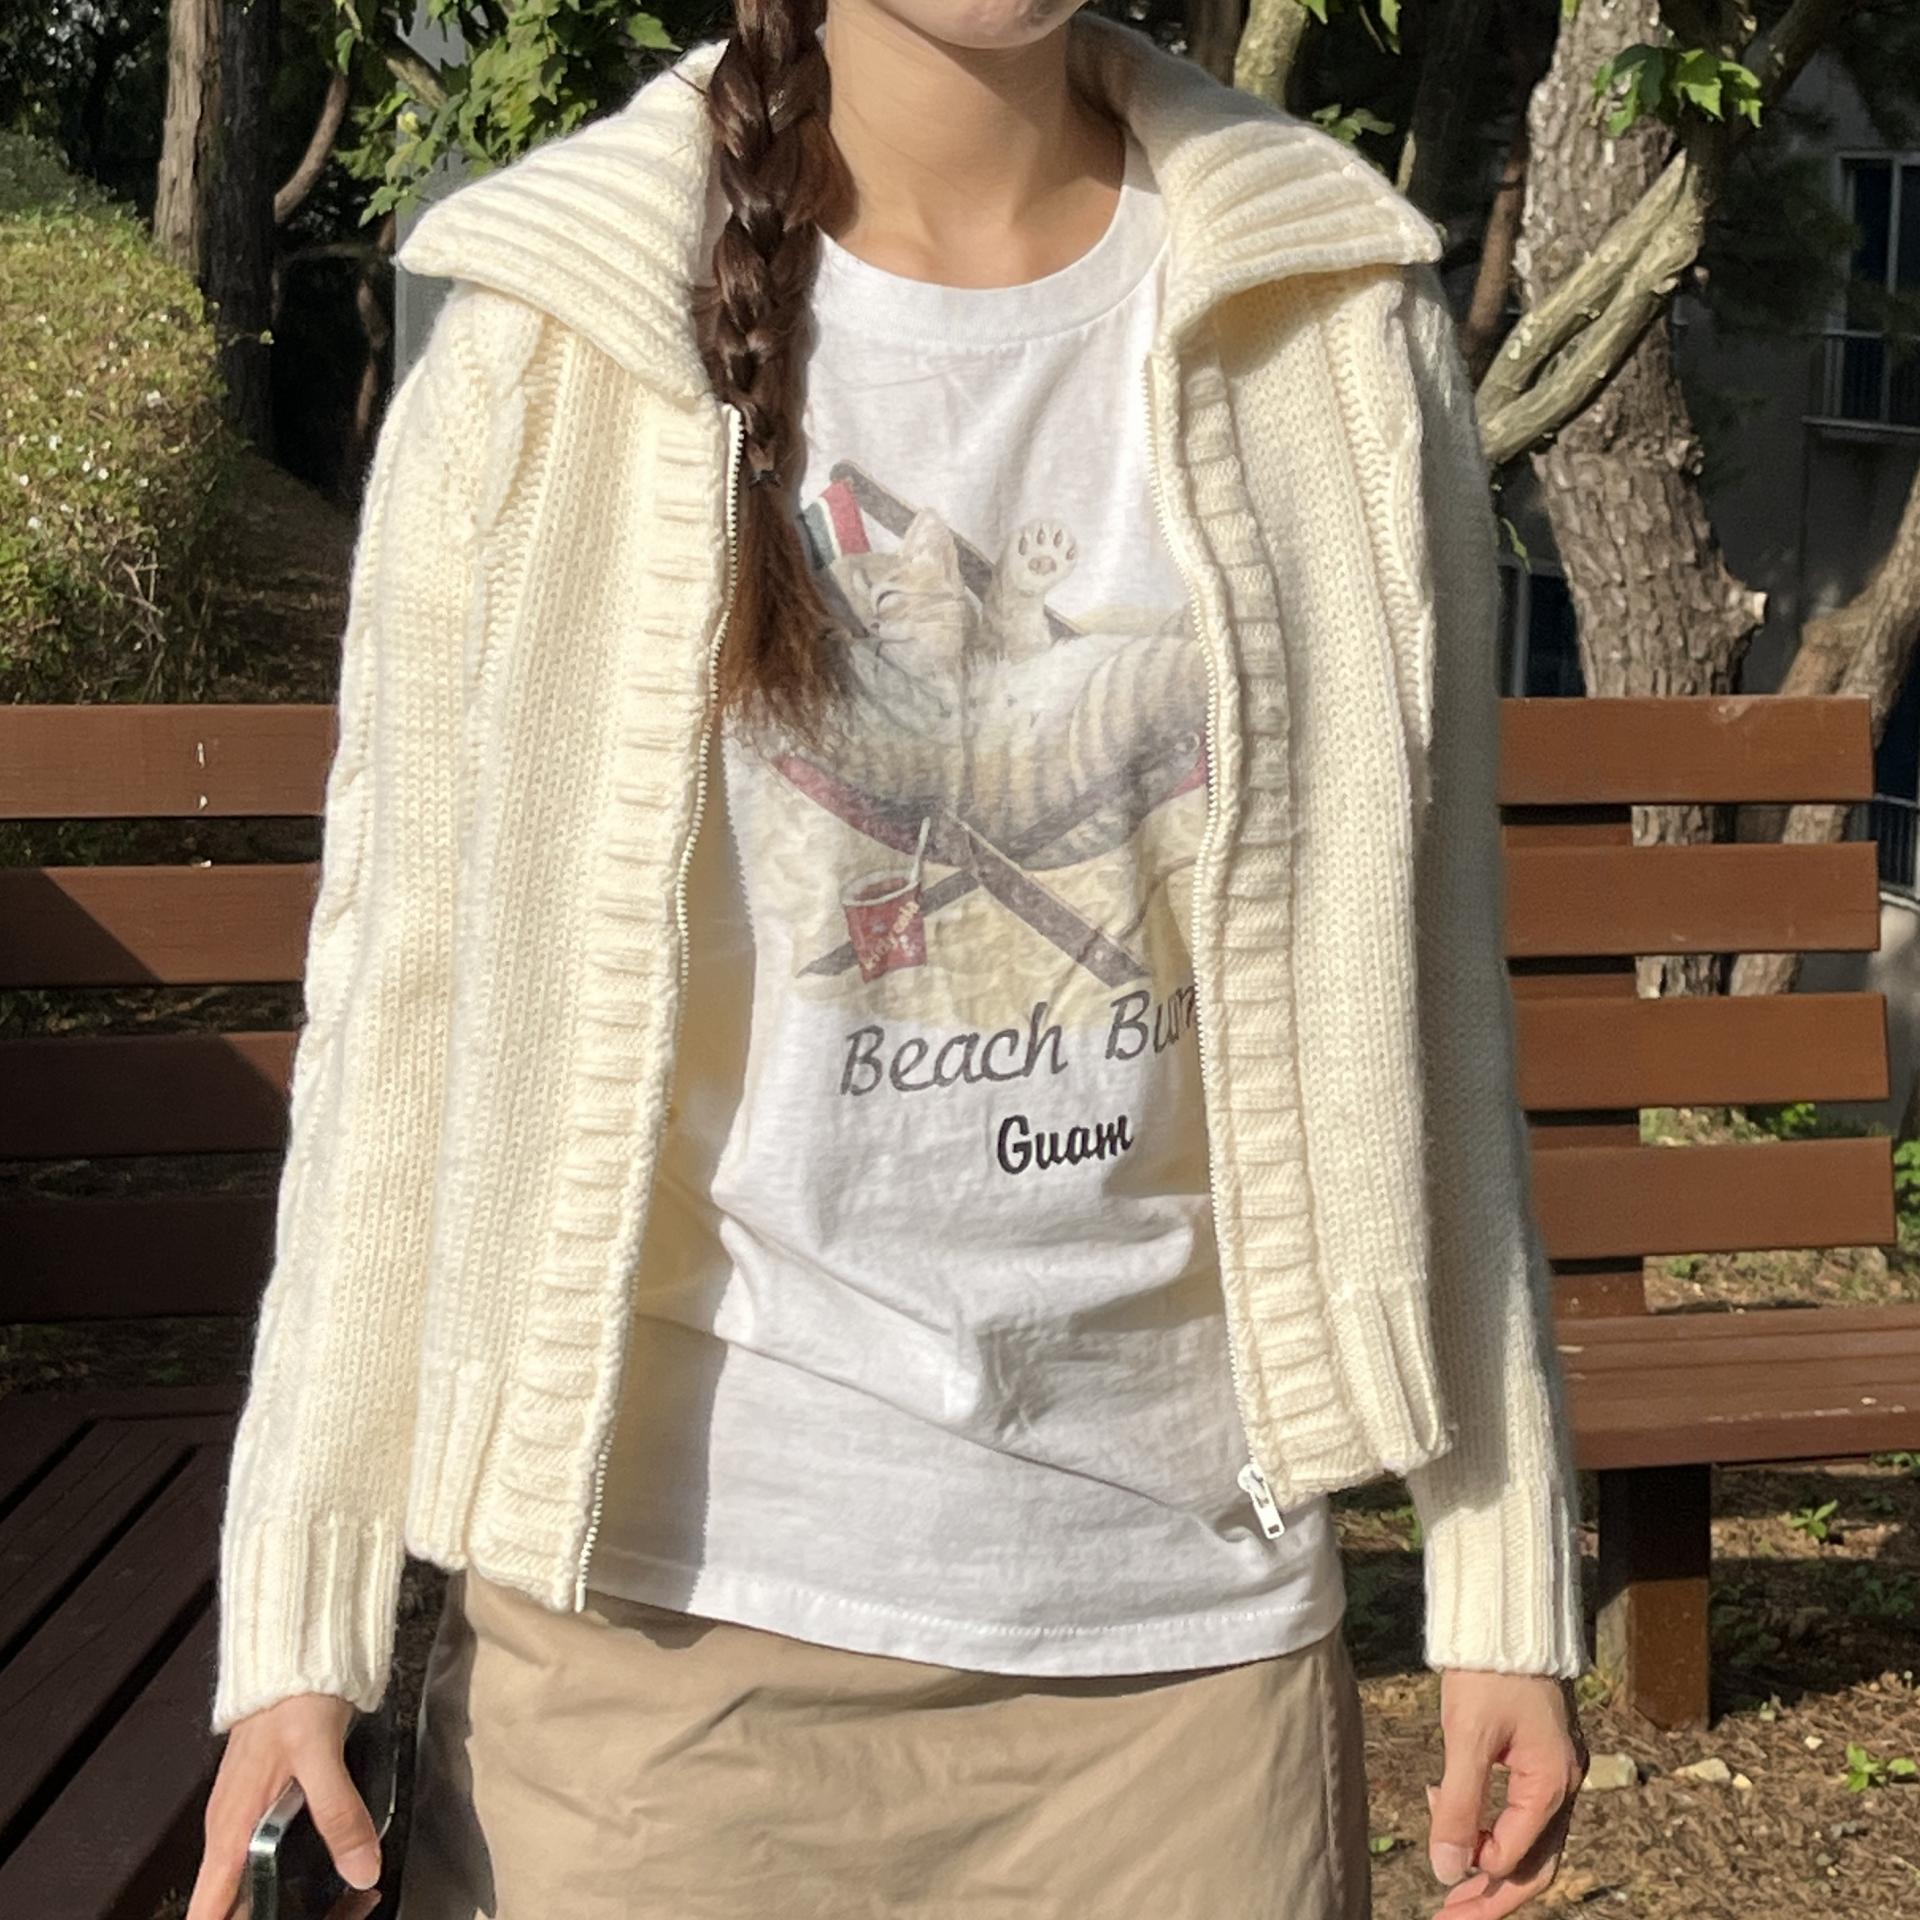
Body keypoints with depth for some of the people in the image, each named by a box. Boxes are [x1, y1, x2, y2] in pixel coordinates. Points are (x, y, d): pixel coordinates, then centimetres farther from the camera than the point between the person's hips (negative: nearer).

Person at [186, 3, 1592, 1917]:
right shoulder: (545, 338, -4)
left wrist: (1506, 1572, 5)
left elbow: (1417, 992, 4)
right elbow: (403, 1006, -1)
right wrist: (295, 1623, -3)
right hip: (662, 1608, -1)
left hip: (1183, 1615, 2)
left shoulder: (1335, 321, 1)